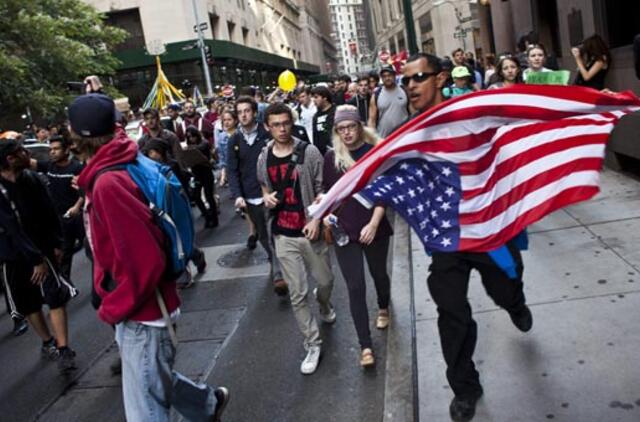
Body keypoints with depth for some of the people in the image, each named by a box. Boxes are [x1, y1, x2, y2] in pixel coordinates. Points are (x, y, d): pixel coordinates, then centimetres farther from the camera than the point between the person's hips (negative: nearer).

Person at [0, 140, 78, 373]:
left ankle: (62, 349, -6)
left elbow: (49, 212, 0)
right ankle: (48, 343, 29)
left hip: (41, 247, 2)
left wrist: (56, 244, -3)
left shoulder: (31, 178, -7)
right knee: (29, 303, 11)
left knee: (56, 296, -10)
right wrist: (36, 258, -24)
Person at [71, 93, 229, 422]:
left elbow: (144, 260, -29)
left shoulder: (108, 184, -26)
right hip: (137, 307, 9)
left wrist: (112, 308, -16)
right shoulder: (110, 172, 3)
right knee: (155, 382, 28)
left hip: (141, 314, -9)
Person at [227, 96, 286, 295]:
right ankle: (275, 263, 34)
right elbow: (232, 171, 3)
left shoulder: (267, 134, -5)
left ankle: (278, 275, 1)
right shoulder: (234, 140, 4)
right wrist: (237, 195, -11)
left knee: (273, 234, -5)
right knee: (263, 235, 14)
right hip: (250, 197, 3)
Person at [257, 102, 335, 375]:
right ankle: (312, 345, 15)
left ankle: (324, 305, 51)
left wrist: (316, 220, -17)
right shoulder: (264, 158, 3)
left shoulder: (309, 152, -7)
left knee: (325, 281, 15)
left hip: (310, 230, -1)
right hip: (283, 235, 2)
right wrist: (267, 198, -4)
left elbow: (321, 189, -5)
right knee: (297, 294, 2)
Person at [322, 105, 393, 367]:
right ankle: (365, 346, 8)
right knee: (355, 287, 0)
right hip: (344, 231, 1)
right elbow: (328, 192, 10)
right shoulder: (332, 158, 0)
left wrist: (374, 223, -15)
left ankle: (383, 308, 52)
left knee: (379, 274, 19)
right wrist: (326, 216, -6)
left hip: (374, 229, 0)